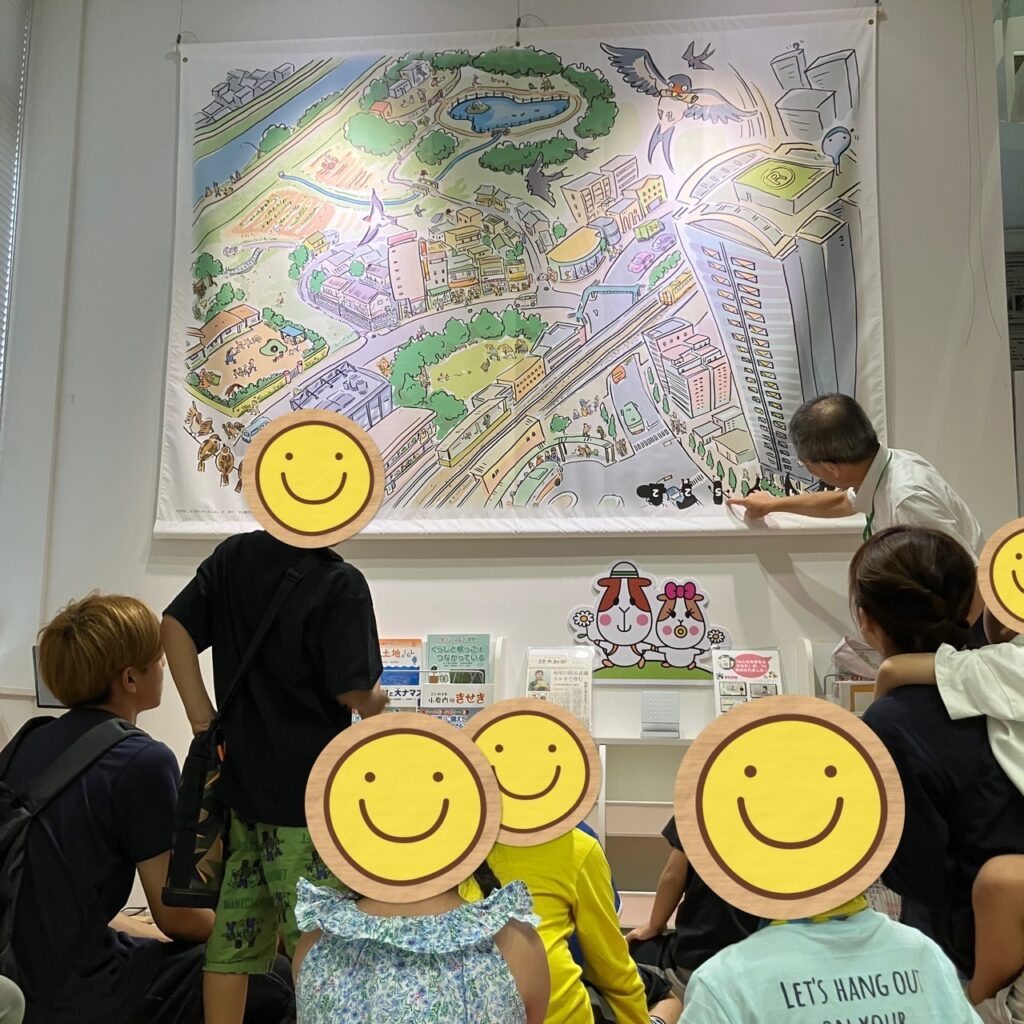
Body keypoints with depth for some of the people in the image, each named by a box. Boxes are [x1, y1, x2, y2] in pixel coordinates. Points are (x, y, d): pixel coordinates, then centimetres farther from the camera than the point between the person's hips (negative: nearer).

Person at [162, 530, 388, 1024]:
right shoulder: (340, 583, -17)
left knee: (233, 938, 17)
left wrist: (204, 721, 4)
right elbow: (356, 693, -19)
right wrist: (378, 699, 4)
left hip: (241, 779, 7)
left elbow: (175, 626, 4)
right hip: (309, 795, -6)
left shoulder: (231, 556, 3)